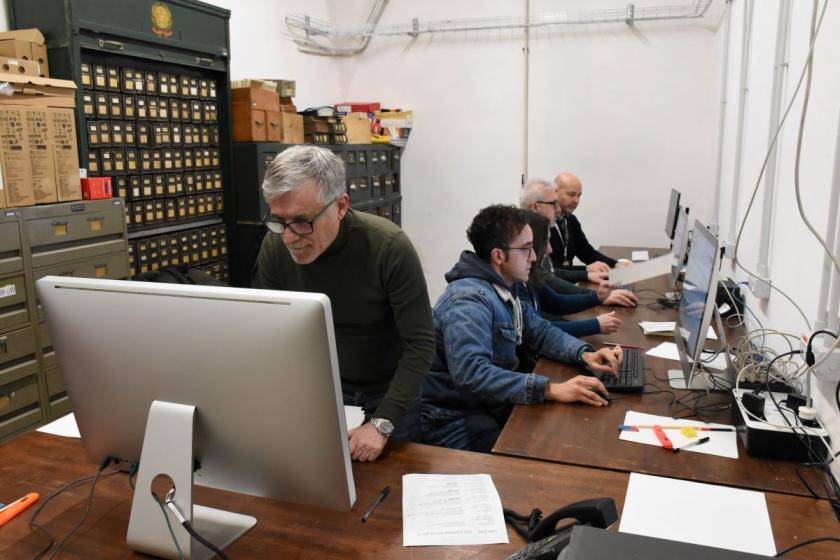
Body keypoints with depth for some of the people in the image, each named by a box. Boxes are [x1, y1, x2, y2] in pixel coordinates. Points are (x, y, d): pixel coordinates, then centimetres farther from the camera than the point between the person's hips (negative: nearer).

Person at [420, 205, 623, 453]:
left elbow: (540, 331, 15)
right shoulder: (469, 300, -24)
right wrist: (550, 389, -36)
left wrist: (585, 353, -3)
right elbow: (470, 372, -35)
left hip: (491, 404, 9)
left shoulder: (502, 290, 6)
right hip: (455, 420, -9)